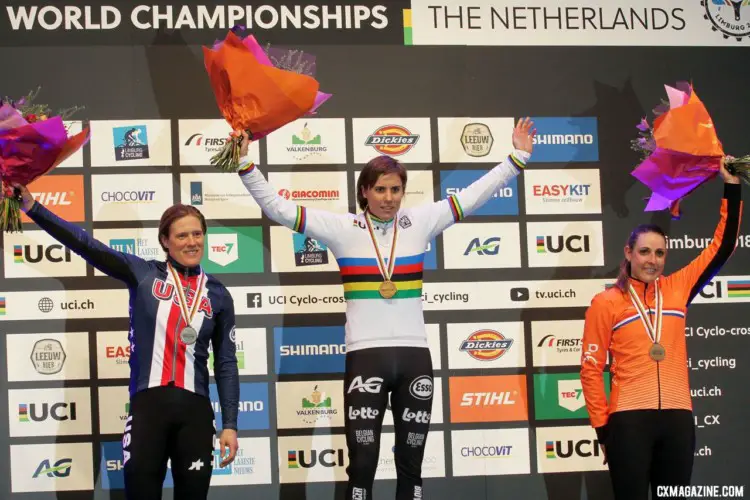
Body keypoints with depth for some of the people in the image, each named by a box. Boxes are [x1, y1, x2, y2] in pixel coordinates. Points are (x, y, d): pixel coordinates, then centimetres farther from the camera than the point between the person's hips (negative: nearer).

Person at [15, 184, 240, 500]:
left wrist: (230, 424, 3)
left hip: (195, 409, 2)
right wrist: (32, 208, -17)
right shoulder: (143, 274, 4)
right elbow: (87, 245, -6)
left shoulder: (217, 294, 9)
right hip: (147, 404, -2)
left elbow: (226, 363, 10)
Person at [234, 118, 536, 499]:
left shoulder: (420, 222, 5)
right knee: (362, 463, 0)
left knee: (411, 462, 11)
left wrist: (517, 158, 4)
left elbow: (472, 196, 8)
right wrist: (245, 163, -12)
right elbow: (277, 207, -4)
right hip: (365, 357, -2)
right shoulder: (342, 228, -1)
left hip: (414, 355, 2)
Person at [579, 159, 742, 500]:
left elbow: (723, 245, 12)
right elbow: (591, 369, 2)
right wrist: (602, 428, -2)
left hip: (677, 417, 3)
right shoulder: (606, 303, 2)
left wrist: (732, 186, 9)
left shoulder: (677, 289, 11)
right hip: (629, 419, -3)